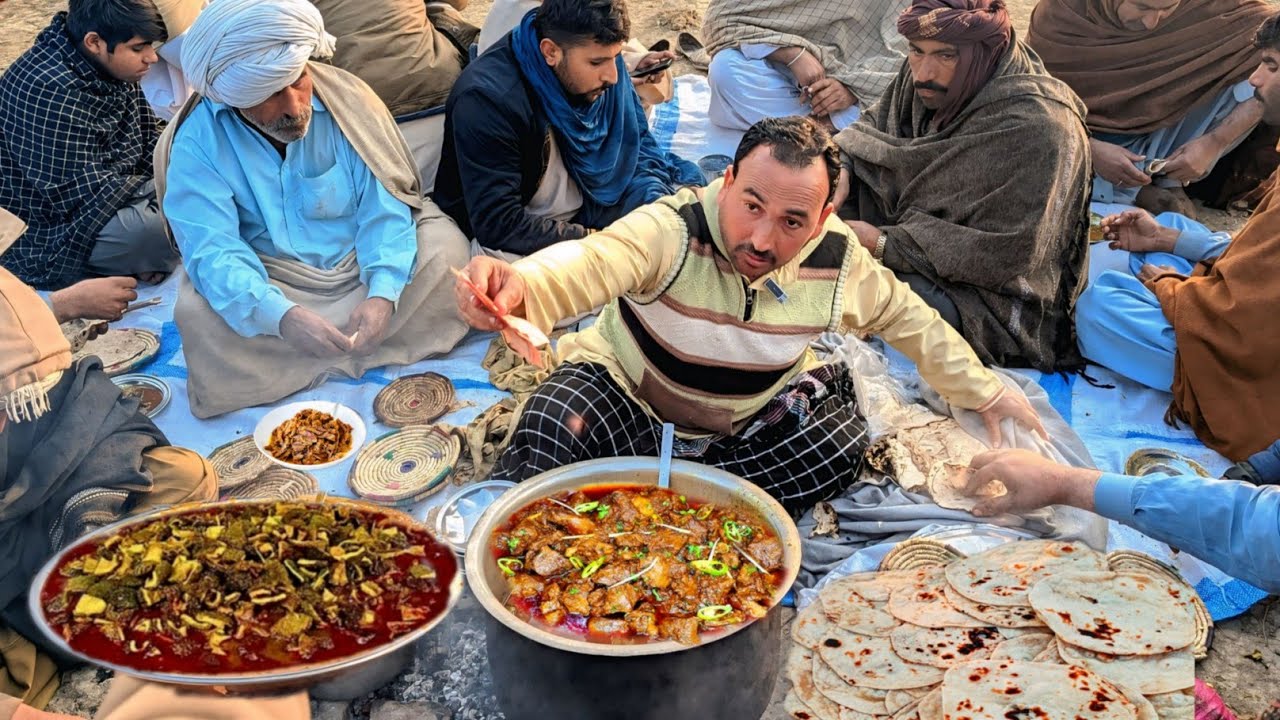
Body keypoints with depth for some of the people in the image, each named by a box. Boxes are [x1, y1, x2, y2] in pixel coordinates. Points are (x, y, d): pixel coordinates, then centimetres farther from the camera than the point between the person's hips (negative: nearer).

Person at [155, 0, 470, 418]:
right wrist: (280, 317, -45)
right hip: (274, 285, -1)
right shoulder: (197, 142, -16)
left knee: (445, 246, -23)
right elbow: (212, 250, -25)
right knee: (197, 314, -29)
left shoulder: (348, 99, -13)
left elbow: (384, 208, -16)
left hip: (361, 267, 2)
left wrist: (383, 294, -34)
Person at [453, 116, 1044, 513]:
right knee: (550, 427, -35)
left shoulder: (839, 262, -16)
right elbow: (590, 263, -51)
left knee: (842, 442, -22)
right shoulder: (673, 230, -30)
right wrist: (519, 286, -73)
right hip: (626, 390, -4)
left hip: (749, 417, 5)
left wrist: (983, 391, 9)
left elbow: (907, 318, 4)